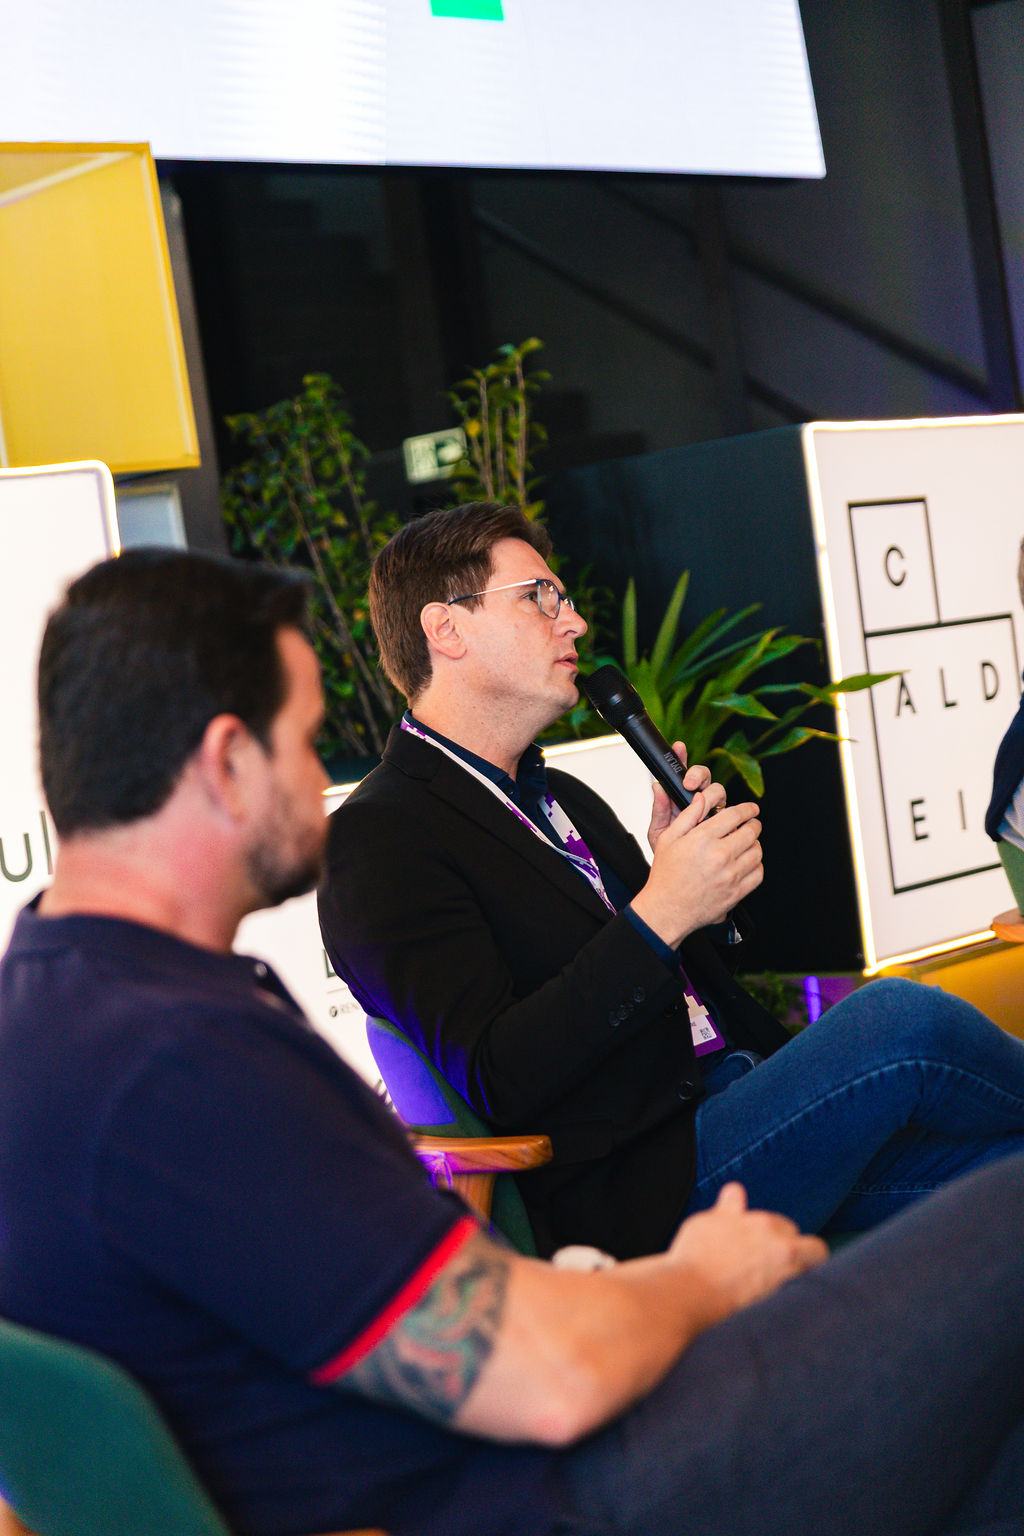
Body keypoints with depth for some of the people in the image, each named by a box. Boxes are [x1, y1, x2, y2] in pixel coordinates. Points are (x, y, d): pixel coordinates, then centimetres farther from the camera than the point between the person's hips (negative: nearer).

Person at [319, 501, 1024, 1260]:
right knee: (898, 1019, -21)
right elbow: (490, 1081, -18)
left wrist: (694, 866, 2)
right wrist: (660, 913, -21)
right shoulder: (376, 841, -8)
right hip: (636, 1202, -9)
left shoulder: (561, 798, 21)